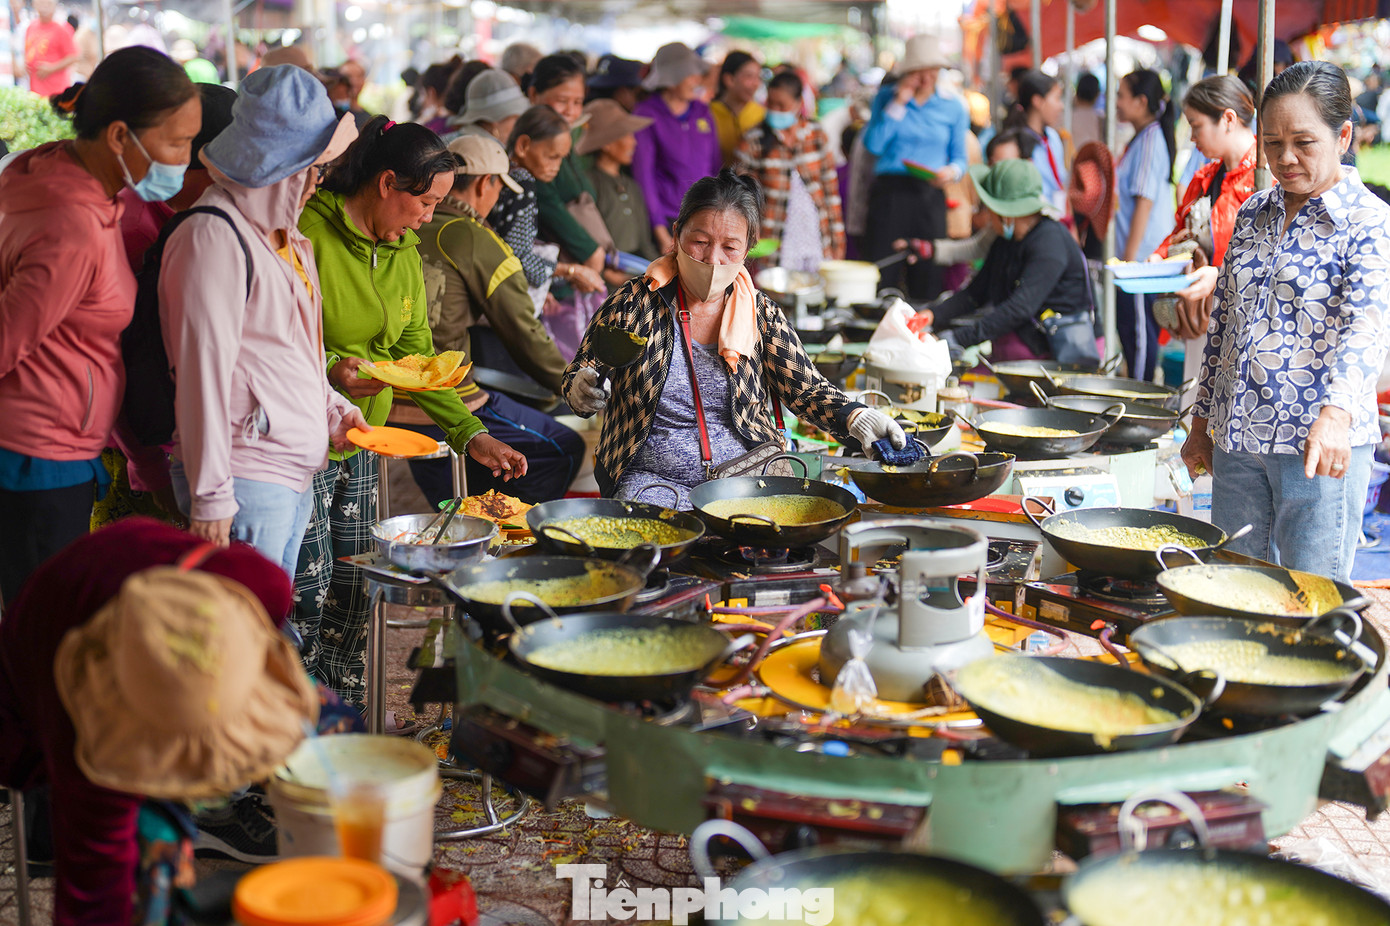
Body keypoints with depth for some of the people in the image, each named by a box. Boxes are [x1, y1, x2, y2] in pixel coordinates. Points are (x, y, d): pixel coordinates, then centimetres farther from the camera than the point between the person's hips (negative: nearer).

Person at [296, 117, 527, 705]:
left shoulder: (403, 252, 11)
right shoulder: (309, 235, -16)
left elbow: (415, 356, 11)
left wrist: (471, 434, 3)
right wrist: (329, 368, -33)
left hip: (360, 444, 8)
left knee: (357, 586, 14)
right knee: (309, 589, -5)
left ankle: (345, 709, 30)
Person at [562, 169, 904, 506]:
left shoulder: (761, 314, 5)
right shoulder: (634, 303, -1)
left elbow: (808, 390, 6)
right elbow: (579, 373, 7)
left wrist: (856, 419, -14)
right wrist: (582, 390, -18)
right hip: (652, 477, -2)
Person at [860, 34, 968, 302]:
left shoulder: (953, 107, 11)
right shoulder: (887, 97, 9)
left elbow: (960, 158, 12)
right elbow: (873, 145, -4)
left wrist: (951, 172, -11)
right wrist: (898, 104, -5)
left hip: (930, 195, 1)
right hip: (890, 191, -1)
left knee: (927, 276, -1)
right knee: (881, 273, -6)